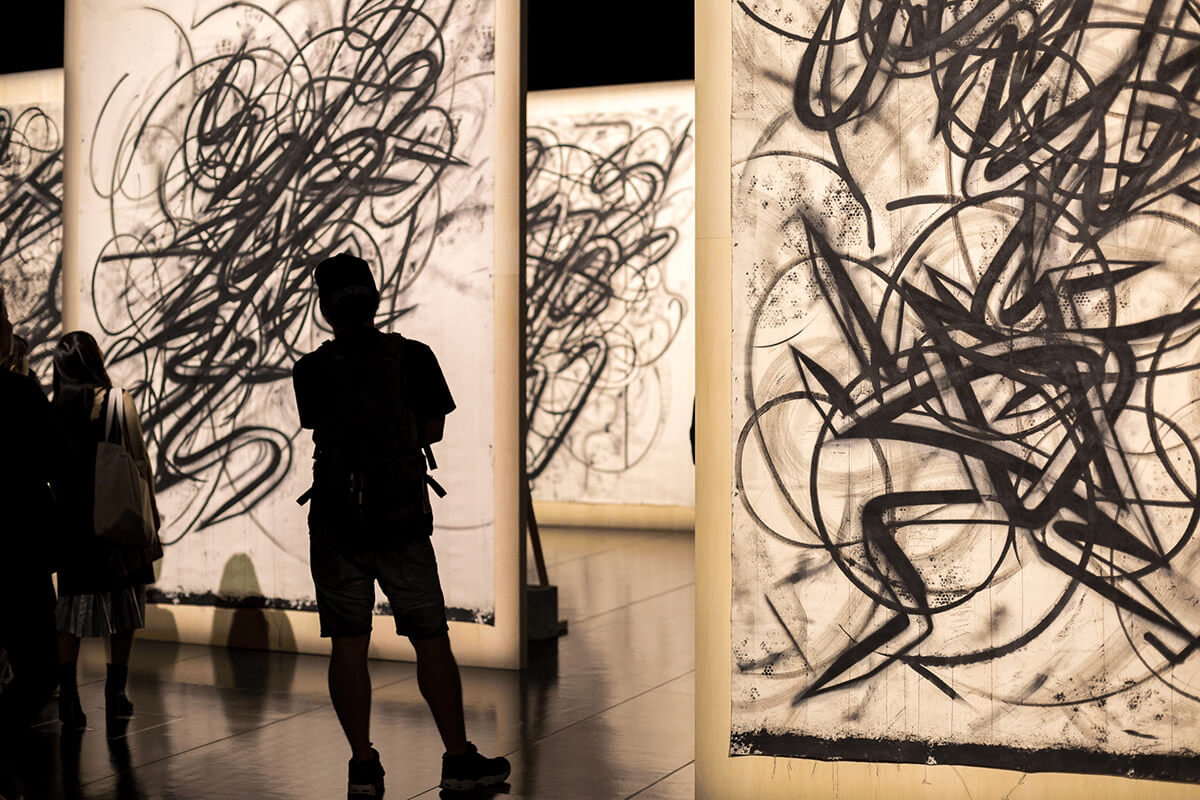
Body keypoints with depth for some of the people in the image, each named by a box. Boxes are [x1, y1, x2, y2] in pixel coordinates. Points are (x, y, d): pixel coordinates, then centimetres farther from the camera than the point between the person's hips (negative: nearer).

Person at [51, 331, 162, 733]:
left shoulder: (57, 406, 3)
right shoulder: (117, 401, -8)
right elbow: (139, 461, -6)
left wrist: (62, 508, 16)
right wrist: (150, 508, 3)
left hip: (70, 516, 4)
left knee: (72, 601, 9)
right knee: (123, 603, 5)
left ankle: (68, 698, 8)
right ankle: (116, 697, 6)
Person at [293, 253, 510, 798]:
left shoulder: (310, 372, -2)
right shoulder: (414, 357, -3)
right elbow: (433, 430, 7)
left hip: (335, 523, 1)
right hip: (404, 522, 0)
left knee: (348, 647, 7)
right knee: (431, 641, 8)